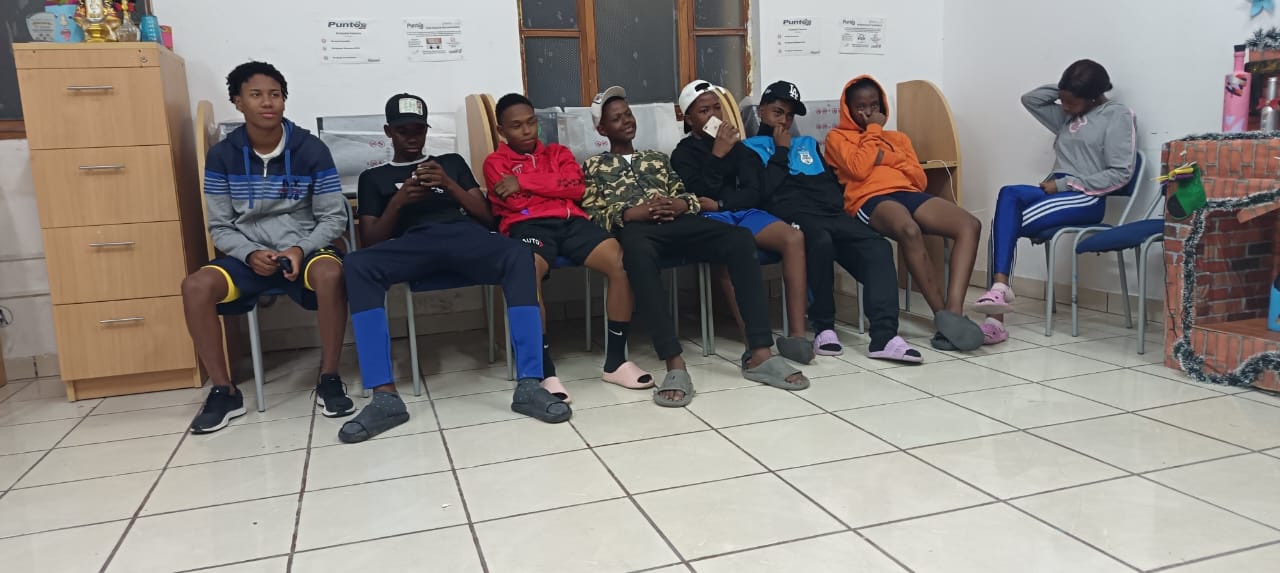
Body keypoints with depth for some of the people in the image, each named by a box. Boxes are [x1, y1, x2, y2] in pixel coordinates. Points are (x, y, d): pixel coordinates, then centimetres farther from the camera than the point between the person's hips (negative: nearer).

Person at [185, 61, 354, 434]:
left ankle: (329, 380, -19)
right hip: (248, 255, 2)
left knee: (330, 273, -37)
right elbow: (220, 227, 4)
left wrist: (301, 250, -19)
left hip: (305, 249, -2)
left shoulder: (311, 150, -4)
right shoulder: (222, 156, 1)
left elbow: (334, 218, -2)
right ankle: (224, 391, -10)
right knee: (196, 286, -27)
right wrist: (251, 254, -16)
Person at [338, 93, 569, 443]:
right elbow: (370, 241, 14)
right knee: (357, 265, -35)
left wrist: (449, 185, 1)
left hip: (464, 234, 1)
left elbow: (486, 216, 18)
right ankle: (385, 396, -37)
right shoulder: (374, 177, 27)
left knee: (519, 255, -34)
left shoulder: (452, 161, 30)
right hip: (413, 242, 0)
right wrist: (398, 202, -2)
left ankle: (529, 385, -39)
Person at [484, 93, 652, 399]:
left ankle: (615, 361, -15)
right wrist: (555, 186, 10)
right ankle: (545, 371, -33)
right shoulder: (496, 162, 18)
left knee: (623, 263, -25)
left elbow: (576, 187, 6)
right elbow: (516, 202, 0)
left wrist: (524, 181, 1)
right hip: (528, 224, -3)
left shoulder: (559, 152, 28)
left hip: (570, 221, 3)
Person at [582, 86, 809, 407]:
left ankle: (759, 355, -32)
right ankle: (675, 365, -49)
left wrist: (680, 205, -2)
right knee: (636, 250, -44)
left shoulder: (658, 159, 35)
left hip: (675, 223, 4)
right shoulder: (595, 166, 23)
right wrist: (631, 213, -10)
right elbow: (592, 214, 7)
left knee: (739, 238, -26)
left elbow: (686, 195, 23)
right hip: (635, 228, -4)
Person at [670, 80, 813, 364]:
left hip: (744, 213, 4)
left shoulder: (737, 146, 21)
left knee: (794, 237, -27)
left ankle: (797, 334, -31)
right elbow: (700, 197, -5)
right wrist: (717, 155, -11)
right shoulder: (683, 154, 12)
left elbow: (753, 194, 10)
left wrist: (718, 203, -6)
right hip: (710, 221, -4)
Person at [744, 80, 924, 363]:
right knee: (820, 240, -40)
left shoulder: (809, 144, 34)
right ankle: (824, 327, -23)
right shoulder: (751, 147, 16)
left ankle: (884, 336, -35)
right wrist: (781, 151, 6)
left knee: (877, 247, -23)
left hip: (831, 212, 6)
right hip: (793, 215, -5)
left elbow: (834, 182, 27)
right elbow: (765, 190, -3)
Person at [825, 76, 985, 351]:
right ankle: (943, 315, -31)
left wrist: (887, 157, 5)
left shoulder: (898, 137, 32)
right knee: (909, 230, -41)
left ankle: (953, 314, -35)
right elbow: (859, 170, -4)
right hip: (870, 200, -5)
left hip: (908, 194, 6)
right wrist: (873, 131, 8)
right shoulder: (838, 137, 17)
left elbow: (920, 179, 19)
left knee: (969, 225, -24)